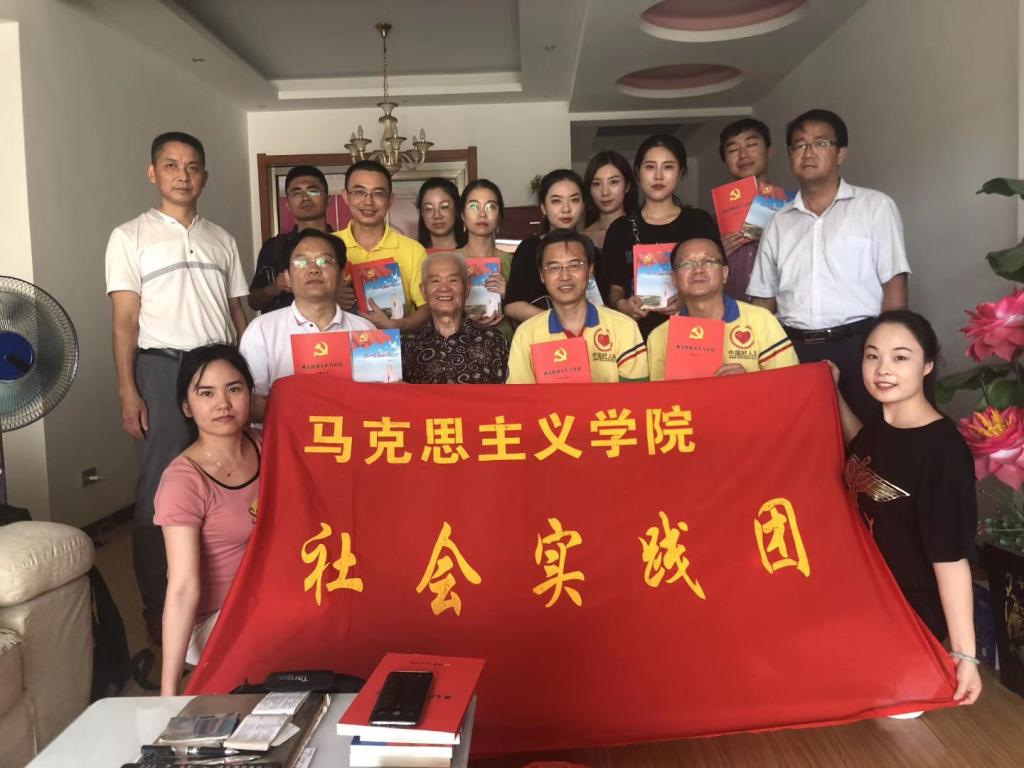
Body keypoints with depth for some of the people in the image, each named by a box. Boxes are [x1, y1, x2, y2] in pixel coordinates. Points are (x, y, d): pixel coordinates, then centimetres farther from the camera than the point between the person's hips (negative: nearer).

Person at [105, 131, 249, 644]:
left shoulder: (221, 240, 17)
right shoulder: (130, 237, 6)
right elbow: (125, 320, 0)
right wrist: (128, 393, -8)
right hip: (163, 367, -3)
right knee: (160, 487, -2)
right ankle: (157, 604, 11)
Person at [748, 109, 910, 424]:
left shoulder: (876, 206, 3)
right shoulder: (779, 222, 14)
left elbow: (894, 285, 0)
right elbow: (764, 298, 16)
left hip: (859, 347, -3)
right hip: (794, 351, 3)